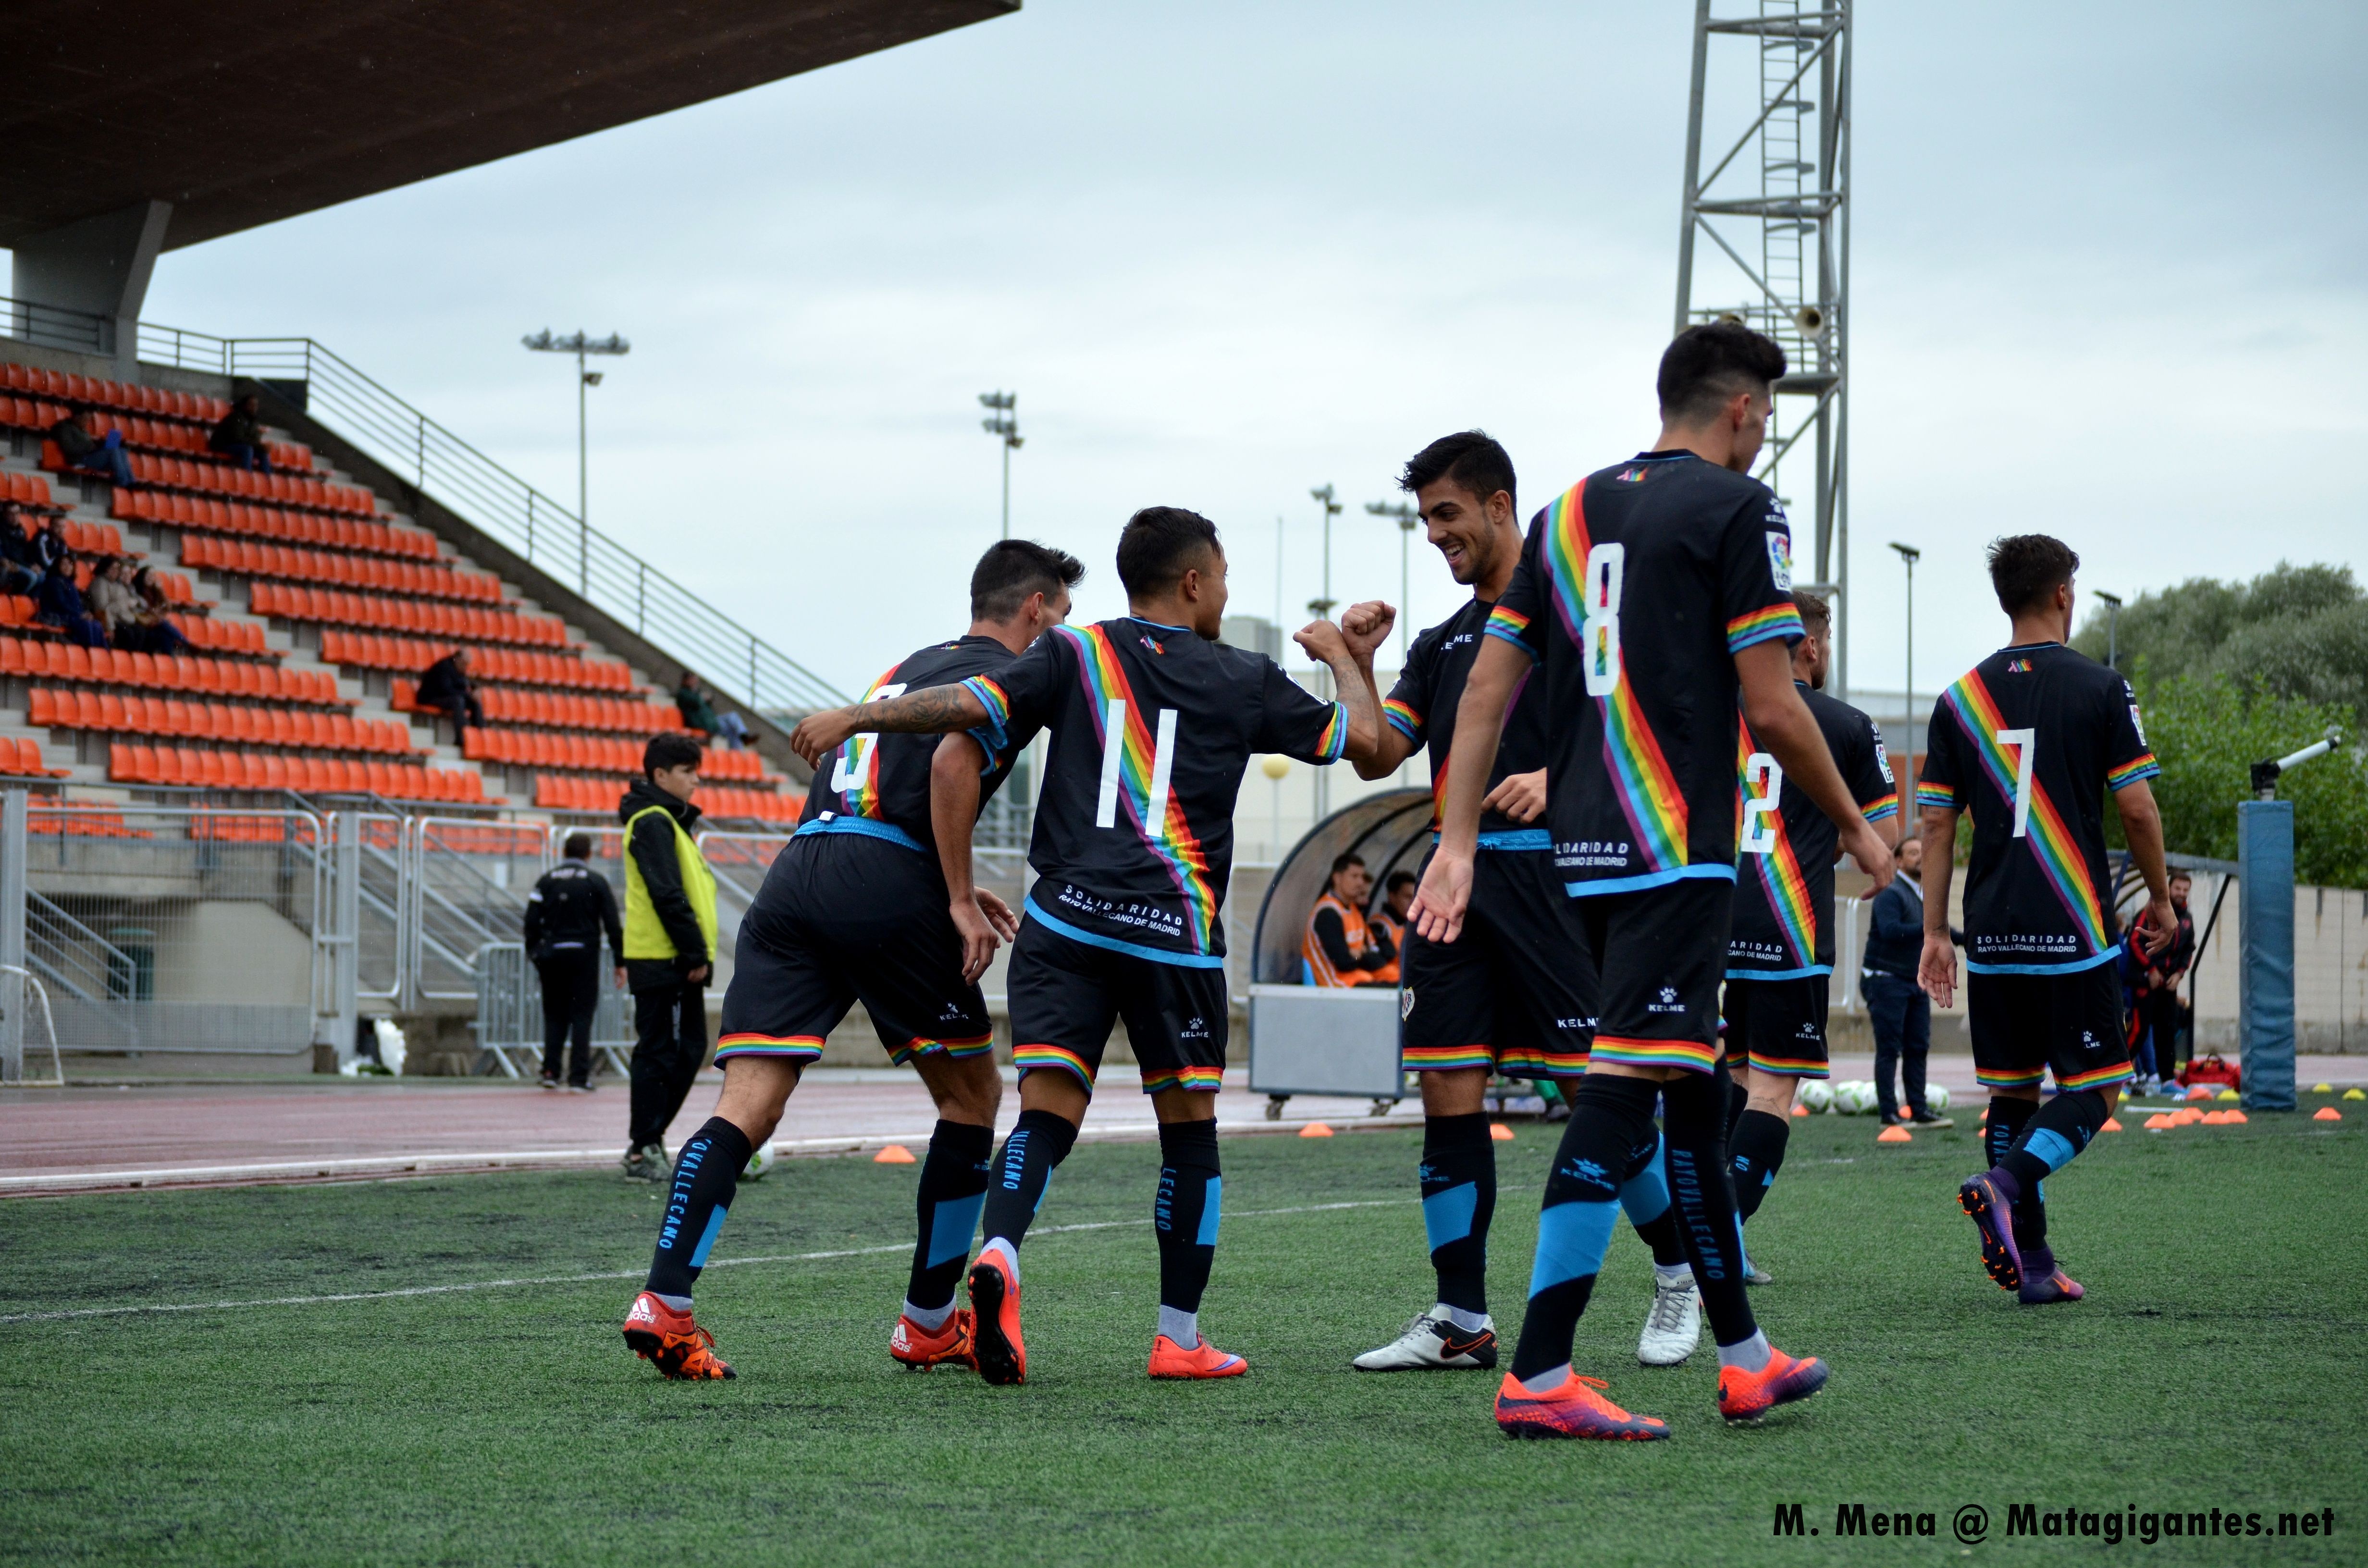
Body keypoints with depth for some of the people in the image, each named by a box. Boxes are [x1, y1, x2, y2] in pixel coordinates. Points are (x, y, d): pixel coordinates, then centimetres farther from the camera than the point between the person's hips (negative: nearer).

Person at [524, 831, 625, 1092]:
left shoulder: (547, 881, 7)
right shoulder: (596, 882, 1)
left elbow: (532, 921, 2)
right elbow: (613, 925, -2)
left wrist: (534, 954, 10)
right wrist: (620, 962, 2)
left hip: (552, 955, 2)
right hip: (584, 955, -2)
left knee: (554, 1015, 11)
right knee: (582, 1016, 1)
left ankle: (550, 1071, 3)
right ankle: (579, 1076, -5)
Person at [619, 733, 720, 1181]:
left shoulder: (668, 820, 20)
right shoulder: (653, 822, -12)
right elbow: (668, 896, -19)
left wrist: (697, 952, 17)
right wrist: (695, 953, -19)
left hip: (674, 960, 10)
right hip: (664, 959, -10)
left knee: (687, 1051, 11)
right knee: (661, 1054, -7)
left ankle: (647, 1141, 16)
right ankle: (644, 1149, -4)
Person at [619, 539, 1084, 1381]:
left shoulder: (910, 667, 29)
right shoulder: (1006, 677, 4)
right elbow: (954, 760, -15)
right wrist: (960, 898, -11)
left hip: (795, 874, 7)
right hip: (887, 888, -7)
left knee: (745, 1110, -2)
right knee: (972, 1096, 12)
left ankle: (664, 1302, -18)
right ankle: (928, 1325, 16)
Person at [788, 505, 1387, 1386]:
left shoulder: (1077, 654, 7)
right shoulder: (1244, 680, 6)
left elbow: (969, 705, -5)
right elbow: (1361, 736, 12)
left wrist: (851, 717, 3)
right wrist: (1342, 655, 30)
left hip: (1064, 920, 1)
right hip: (1175, 933, -1)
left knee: (1047, 1117, -2)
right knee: (1190, 1132, 11)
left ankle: (998, 1254, -31)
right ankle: (1180, 1339, 13)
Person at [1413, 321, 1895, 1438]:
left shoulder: (1569, 511, 16)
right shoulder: (1735, 508, -4)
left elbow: (1487, 688, 12)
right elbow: (1772, 711, -8)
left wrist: (1457, 842, 12)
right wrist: (1856, 829, 5)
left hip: (1583, 854, 8)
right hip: (1676, 849, -8)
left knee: (1695, 1090, 16)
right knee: (1625, 1091, -10)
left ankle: (1744, 1358, 24)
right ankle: (1538, 1377, -15)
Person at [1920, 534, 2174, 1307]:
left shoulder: (1961, 699, 7)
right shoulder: (2101, 689, -3)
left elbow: (1937, 824, 6)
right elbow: (2137, 809, -4)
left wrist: (1934, 934, 10)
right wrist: (2160, 899, 11)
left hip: (1993, 934, 4)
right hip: (2074, 933, -4)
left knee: (2013, 1092, 12)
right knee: (2094, 1088, 2)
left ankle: (2033, 1264, 8)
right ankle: (2007, 1184, -24)